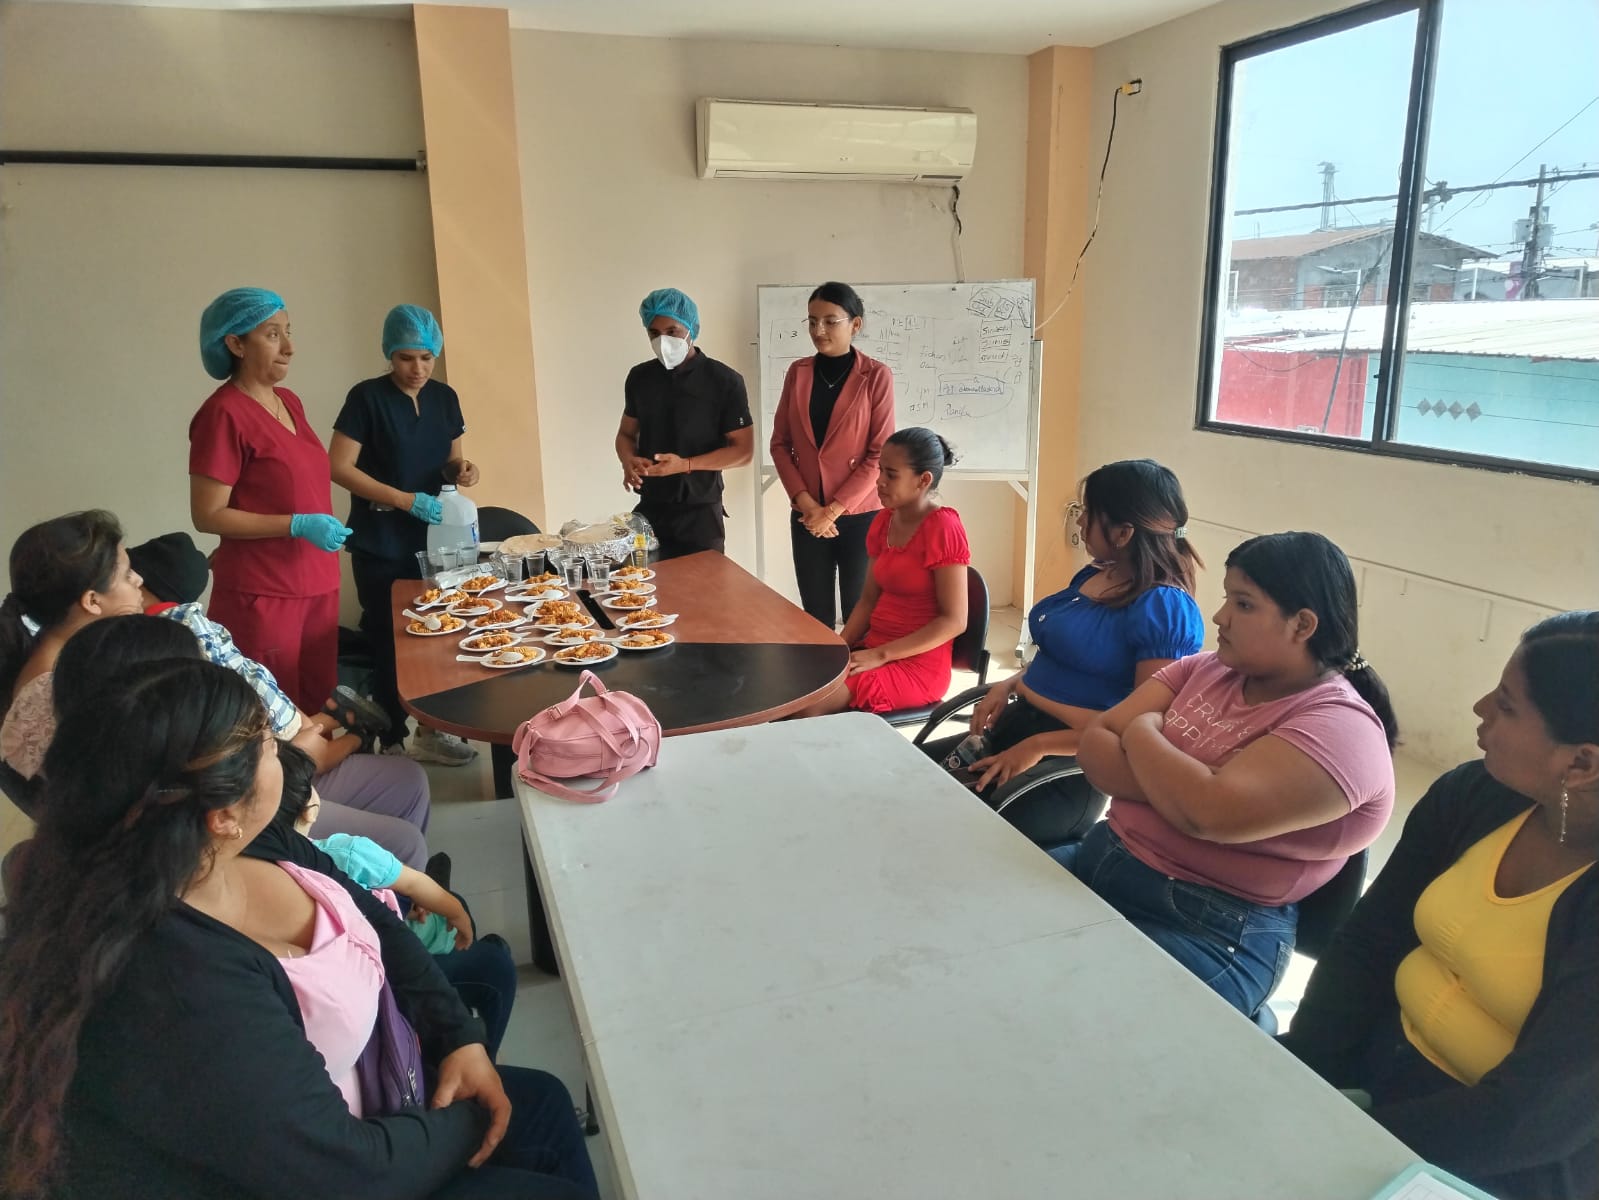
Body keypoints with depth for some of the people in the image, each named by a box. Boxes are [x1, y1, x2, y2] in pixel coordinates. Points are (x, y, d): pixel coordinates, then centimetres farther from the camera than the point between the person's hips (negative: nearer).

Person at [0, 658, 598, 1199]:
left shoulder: (251, 841, -13)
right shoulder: (174, 993, -39)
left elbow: (370, 919, 4)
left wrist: (461, 1038, -4)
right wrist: (468, 1122, -12)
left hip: (326, 1105, 8)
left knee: (544, 1105, 16)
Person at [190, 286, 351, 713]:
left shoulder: (289, 403, 10)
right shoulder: (224, 414, -14)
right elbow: (207, 515, -15)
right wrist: (299, 525, -21)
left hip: (316, 583, 7)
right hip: (262, 593, -7)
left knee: (320, 708, 13)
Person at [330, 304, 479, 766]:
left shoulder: (444, 397, 5)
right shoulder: (367, 397, -11)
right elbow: (339, 468, -15)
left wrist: (462, 469, -9)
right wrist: (406, 500, -22)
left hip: (433, 538, 5)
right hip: (381, 545, -5)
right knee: (389, 642, 3)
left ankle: (430, 732, 29)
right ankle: (391, 744, 17)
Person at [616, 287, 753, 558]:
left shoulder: (724, 381, -8)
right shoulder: (639, 377, 5)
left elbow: (743, 450, -8)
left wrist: (685, 465, -20)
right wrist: (628, 461, -7)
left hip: (700, 514, -3)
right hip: (648, 511, 4)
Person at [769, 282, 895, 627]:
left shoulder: (876, 376, -7)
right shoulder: (797, 372, 5)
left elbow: (880, 454, -10)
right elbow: (780, 443, 6)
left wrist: (833, 510, -13)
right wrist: (804, 501, -7)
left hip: (860, 516, -3)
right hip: (807, 517, 3)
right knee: (815, 617, 9)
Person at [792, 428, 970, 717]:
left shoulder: (943, 528, -15)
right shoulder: (883, 521, 8)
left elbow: (954, 621, -17)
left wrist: (880, 655, -19)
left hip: (918, 665, -7)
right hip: (874, 650, 7)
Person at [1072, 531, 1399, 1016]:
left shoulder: (1340, 727, -14)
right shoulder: (1205, 669, 7)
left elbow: (1207, 813, -28)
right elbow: (1093, 747, 1)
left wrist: (1142, 732, -10)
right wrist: (1178, 782, -17)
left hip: (1211, 929, -7)